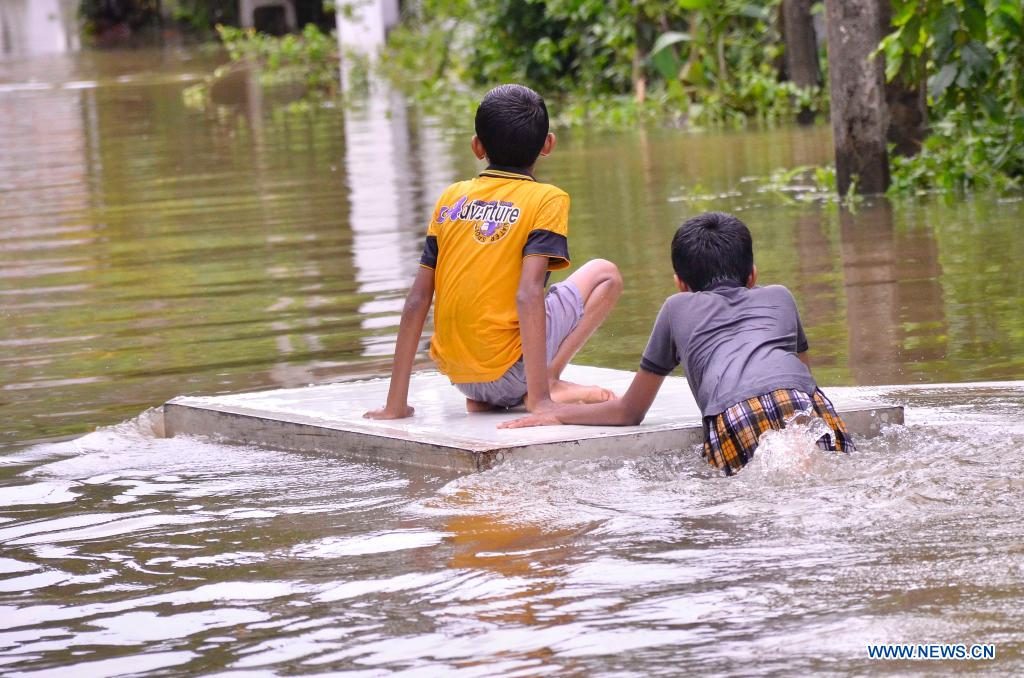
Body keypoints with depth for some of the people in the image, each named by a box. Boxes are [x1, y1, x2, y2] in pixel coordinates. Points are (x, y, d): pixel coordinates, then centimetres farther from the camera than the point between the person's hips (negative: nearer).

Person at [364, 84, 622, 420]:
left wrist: (395, 405, 8)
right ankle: (549, 382, -5)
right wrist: (540, 398, -22)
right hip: (507, 374, -5)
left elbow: (416, 301, 6)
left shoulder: (451, 197, 8)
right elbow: (528, 294, -18)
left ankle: (482, 398, 12)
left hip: (457, 376, 5)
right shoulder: (547, 199, -5)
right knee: (605, 274, 10)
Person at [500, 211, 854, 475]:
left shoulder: (679, 308, 35)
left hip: (733, 416, -2)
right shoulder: (779, 296, 39)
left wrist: (558, 414, 56)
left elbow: (629, 412, 40)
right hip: (805, 403, 2)